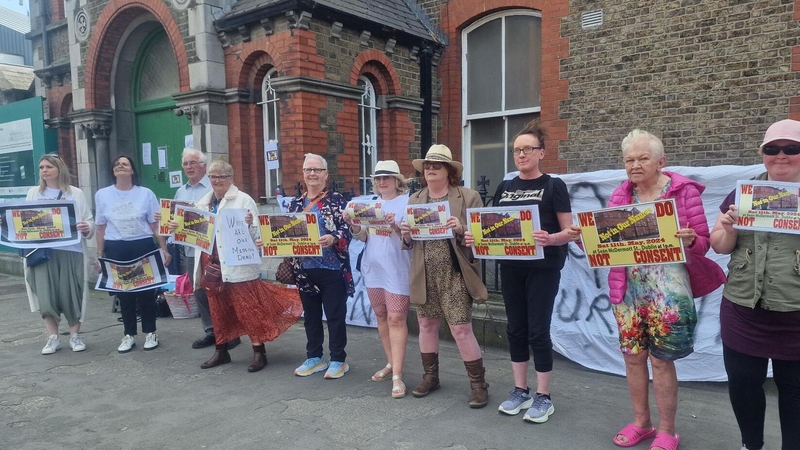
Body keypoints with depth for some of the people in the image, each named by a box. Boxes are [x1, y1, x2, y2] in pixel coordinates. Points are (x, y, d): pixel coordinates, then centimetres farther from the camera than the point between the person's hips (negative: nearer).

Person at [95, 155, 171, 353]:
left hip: (143, 247, -1)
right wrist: (100, 254, 7)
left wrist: (164, 249, -4)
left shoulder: (146, 194, 0)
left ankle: (150, 333, 18)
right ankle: (129, 335, 20)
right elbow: (101, 227, 9)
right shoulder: (102, 195, 4)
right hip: (116, 249, 2)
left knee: (146, 291, 4)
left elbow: (155, 224, 1)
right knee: (123, 292, 9)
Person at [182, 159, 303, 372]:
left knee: (248, 308, -3)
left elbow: (257, 232, -12)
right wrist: (179, 228, 4)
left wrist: (250, 223, -33)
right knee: (218, 309, 15)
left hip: (237, 265, -6)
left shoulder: (243, 200, -5)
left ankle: (259, 352, 6)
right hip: (211, 263, 7)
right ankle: (221, 350, 29)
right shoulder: (204, 202, 13)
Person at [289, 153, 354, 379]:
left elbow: (346, 231, -11)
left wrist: (333, 239, -30)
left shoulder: (336, 200, -3)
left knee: (335, 315, 3)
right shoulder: (295, 203, 12)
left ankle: (338, 360, 16)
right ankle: (314, 357, 28)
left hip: (332, 268, -5)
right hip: (304, 269, 5)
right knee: (310, 315, 15)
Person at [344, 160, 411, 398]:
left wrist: (395, 226, -29)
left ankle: (397, 375, -6)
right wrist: (353, 225, -7)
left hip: (397, 269, -6)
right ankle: (391, 363, 27)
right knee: (381, 316, 13)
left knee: (396, 319, -8)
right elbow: (363, 237, 12)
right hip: (373, 268, 7)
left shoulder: (407, 202, -5)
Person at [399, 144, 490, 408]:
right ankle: (430, 376, 31)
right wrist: (406, 235, -9)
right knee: (426, 325, 14)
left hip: (454, 275, -5)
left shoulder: (468, 197, -2)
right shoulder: (414, 200, 11)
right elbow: (409, 244, 14)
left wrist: (461, 229, -23)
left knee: (461, 329, -4)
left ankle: (478, 384, 12)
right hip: (424, 276, 5)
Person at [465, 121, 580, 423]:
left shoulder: (554, 186, -4)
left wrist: (550, 239, -29)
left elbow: (568, 232, -8)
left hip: (543, 268, -5)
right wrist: (476, 236, -8)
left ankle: (543, 397, 14)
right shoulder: (505, 188, 10)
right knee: (516, 328, 10)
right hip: (510, 267, 5)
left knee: (538, 330, -1)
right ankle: (520, 391, 24)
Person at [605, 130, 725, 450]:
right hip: (628, 291, 4)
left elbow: (703, 242, -3)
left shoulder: (684, 191, -4)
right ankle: (641, 422, 29)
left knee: (661, 360, 3)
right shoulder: (619, 196, 7)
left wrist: (690, 240, -25)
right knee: (633, 356, 10)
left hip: (668, 293, -4)